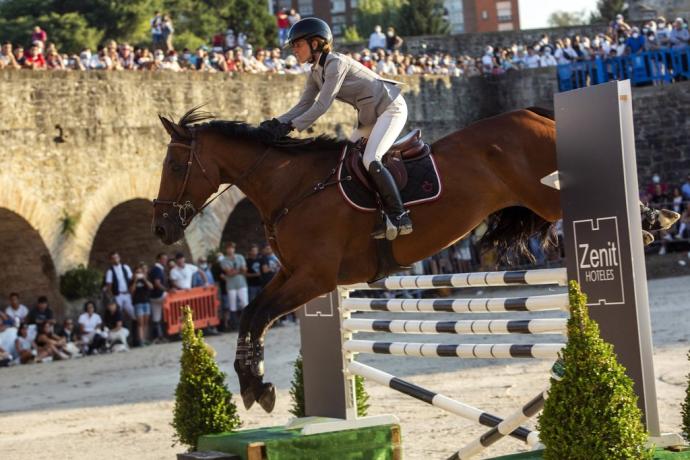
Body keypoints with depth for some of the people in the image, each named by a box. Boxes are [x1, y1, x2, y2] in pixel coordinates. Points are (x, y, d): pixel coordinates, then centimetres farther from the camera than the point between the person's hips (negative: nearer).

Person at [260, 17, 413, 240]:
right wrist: (277, 122, -11)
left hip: (391, 109, -10)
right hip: (369, 116, 10)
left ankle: (400, 217, -21)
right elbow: (304, 105, 4)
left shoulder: (336, 63, -22)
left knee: (370, 160, -24)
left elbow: (322, 105, -27)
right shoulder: (315, 73, 6)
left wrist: (291, 126, -27)